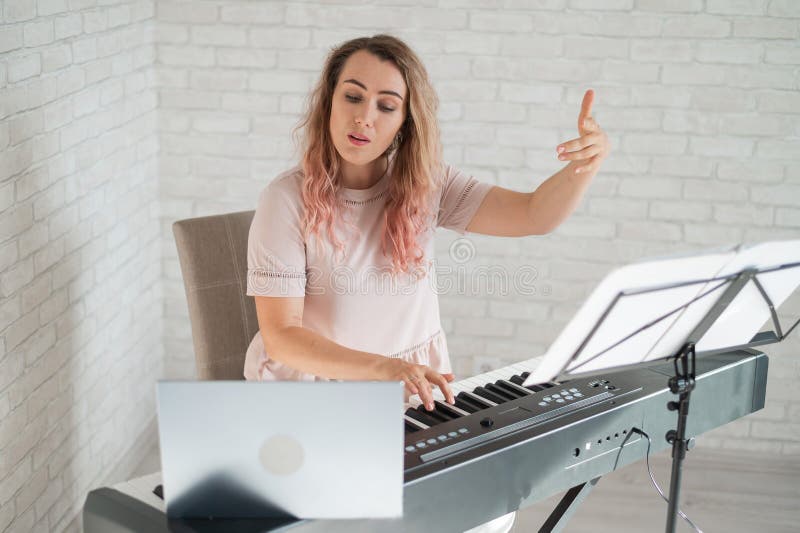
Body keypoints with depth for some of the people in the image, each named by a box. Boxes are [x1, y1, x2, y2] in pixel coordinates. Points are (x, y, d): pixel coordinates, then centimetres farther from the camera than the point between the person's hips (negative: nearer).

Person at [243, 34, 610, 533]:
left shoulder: (424, 184, -2)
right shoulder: (288, 199, -14)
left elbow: (535, 215, -11)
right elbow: (281, 335, -18)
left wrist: (585, 164, -33)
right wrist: (383, 367, -34)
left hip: (415, 387, 4)